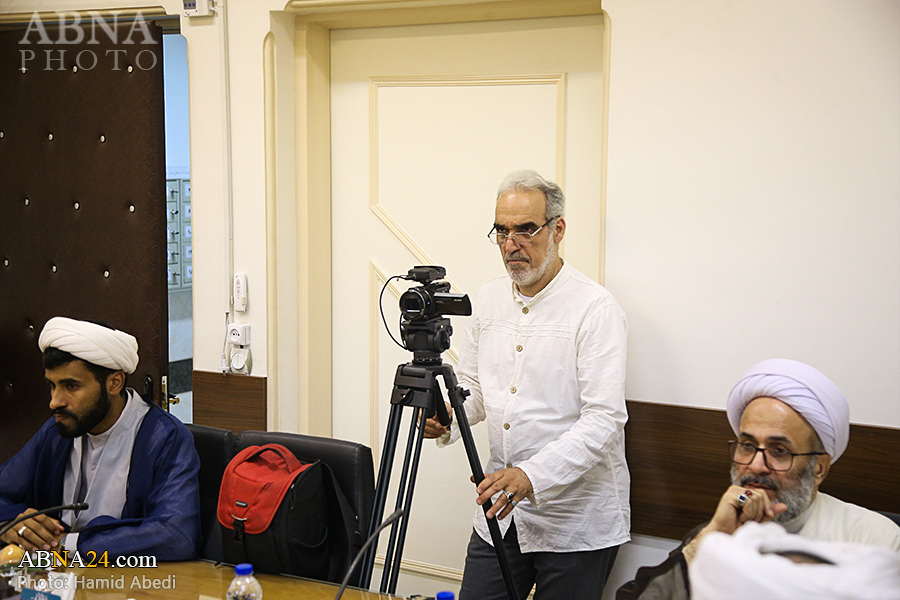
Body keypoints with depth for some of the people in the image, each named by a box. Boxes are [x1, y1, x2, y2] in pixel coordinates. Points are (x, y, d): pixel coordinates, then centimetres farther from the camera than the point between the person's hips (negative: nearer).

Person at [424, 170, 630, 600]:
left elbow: (604, 419, -20)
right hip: (499, 513, 5)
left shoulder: (595, 308, -13)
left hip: (576, 522, -5)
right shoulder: (489, 299, 8)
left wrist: (532, 476, -30)